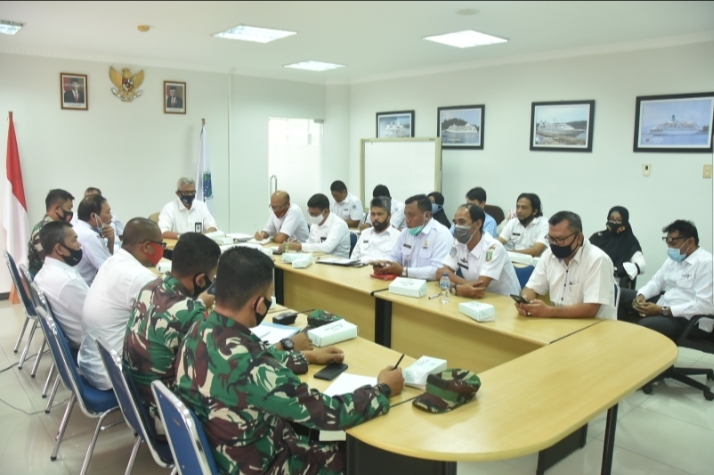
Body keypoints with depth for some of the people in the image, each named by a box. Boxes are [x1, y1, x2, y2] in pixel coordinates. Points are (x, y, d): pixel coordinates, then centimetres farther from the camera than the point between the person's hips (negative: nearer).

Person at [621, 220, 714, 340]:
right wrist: (641, 295, -7)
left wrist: (663, 310, -26)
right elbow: (656, 282, 16)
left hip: (690, 320, -8)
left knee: (645, 325, -34)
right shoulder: (674, 258, 11)